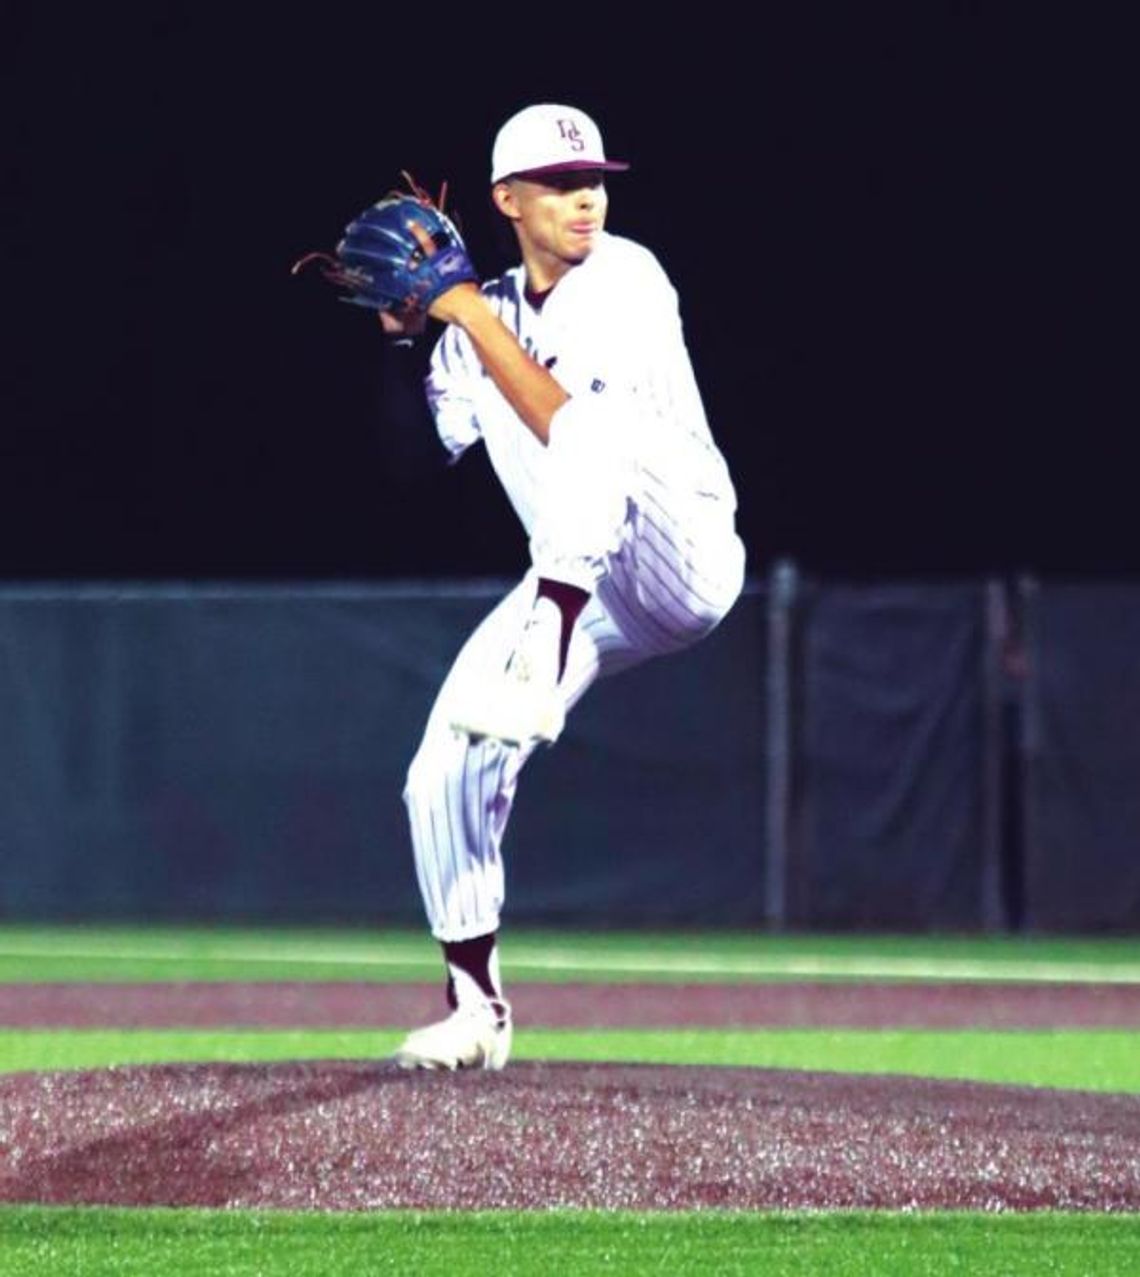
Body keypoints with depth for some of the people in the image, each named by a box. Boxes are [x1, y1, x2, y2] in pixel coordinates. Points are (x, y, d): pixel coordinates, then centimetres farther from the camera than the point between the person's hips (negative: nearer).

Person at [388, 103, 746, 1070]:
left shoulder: (625, 280, -9)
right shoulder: (480, 319, 10)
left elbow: (566, 426, -21)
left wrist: (472, 316, -20)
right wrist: (398, 336, -3)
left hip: (684, 555, -6)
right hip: (580, 588, 6)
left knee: (595, 421, -35)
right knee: (444, 777, -3)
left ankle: (540, 662, -46)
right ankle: (476, 1007, 14)